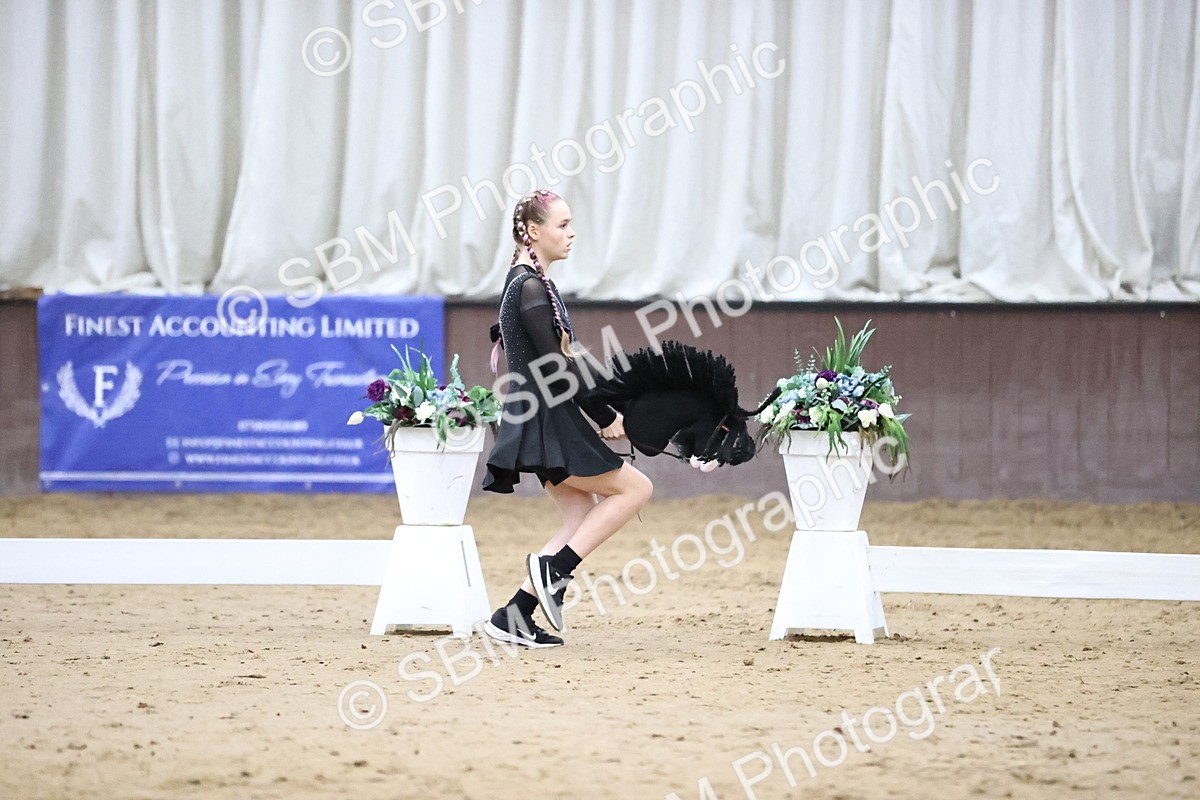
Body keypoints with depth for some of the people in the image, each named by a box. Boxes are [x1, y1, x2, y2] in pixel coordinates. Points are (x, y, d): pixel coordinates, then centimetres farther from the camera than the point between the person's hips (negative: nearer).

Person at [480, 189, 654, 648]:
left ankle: (513, 618, 8)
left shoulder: (527, 283, 14)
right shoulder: (531, 288, -16)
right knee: (635, 488, -4)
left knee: (582, 517, 11)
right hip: (547, 425, -10)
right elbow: (555, 367, -19)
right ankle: (553, 568, -6)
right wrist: (606, 418, -11)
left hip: (546, 424, 10)